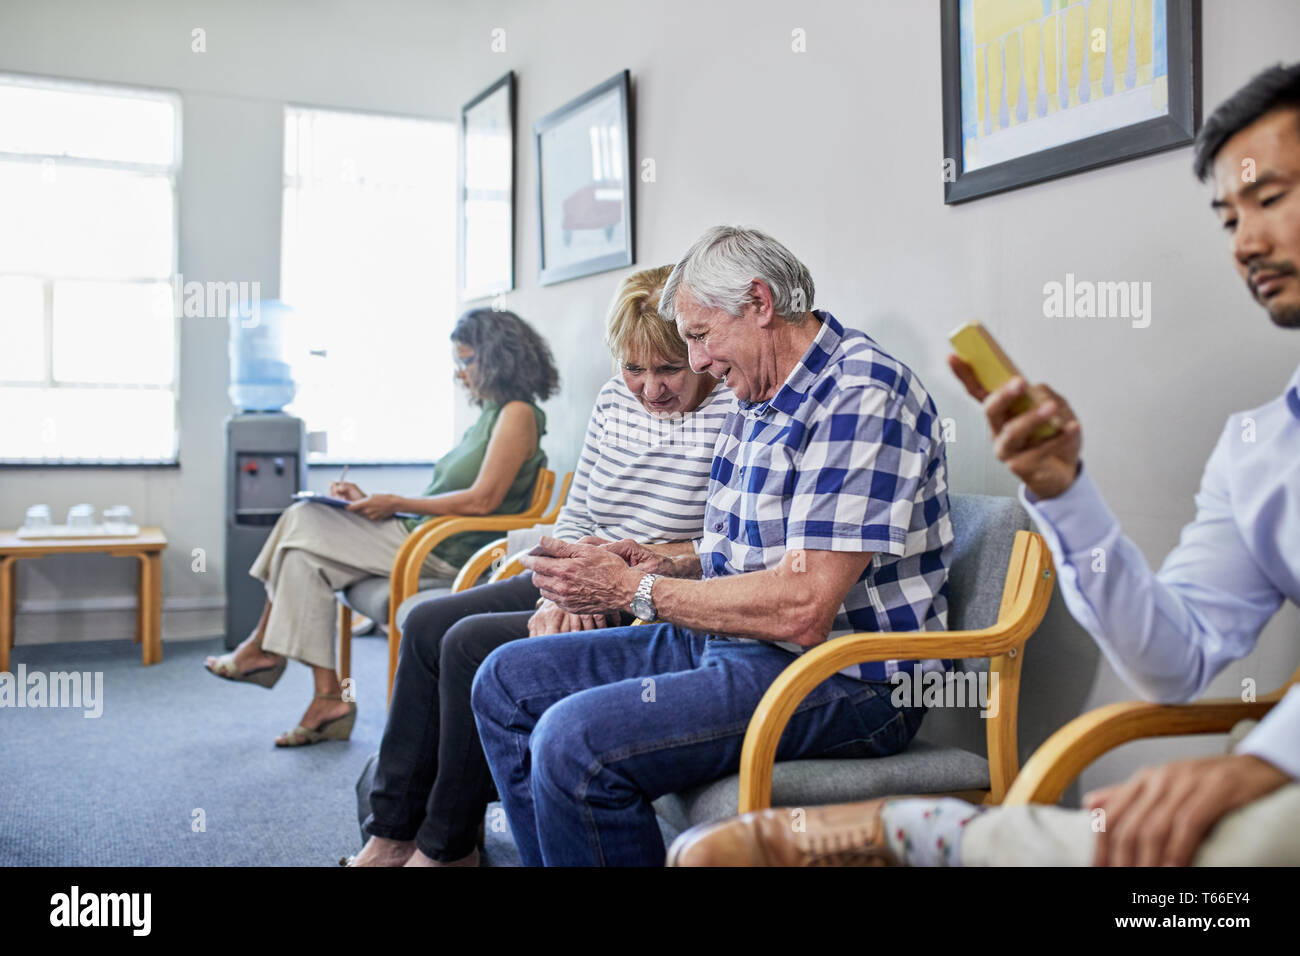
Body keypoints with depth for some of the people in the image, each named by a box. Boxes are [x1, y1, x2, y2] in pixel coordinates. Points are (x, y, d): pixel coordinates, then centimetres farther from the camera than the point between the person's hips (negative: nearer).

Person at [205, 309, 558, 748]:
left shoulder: (518, 413, -9)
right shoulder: (488, 415, 20)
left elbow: (483, 500, -19)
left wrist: (397, 504, -11)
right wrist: (371, 502, 7)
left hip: (446, 551, -9)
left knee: (305, 527, -9)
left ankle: (263, 648, 11)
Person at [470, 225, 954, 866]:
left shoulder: (861, 396, -17)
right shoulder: (758, 403, 14)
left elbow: (803, 610, -25)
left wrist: (636, 591, -17)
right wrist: (666, 568, 3)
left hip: (845, 676, -10)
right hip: (728, 642, 10)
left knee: (576, 740, -29)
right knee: (507, 680, 7)